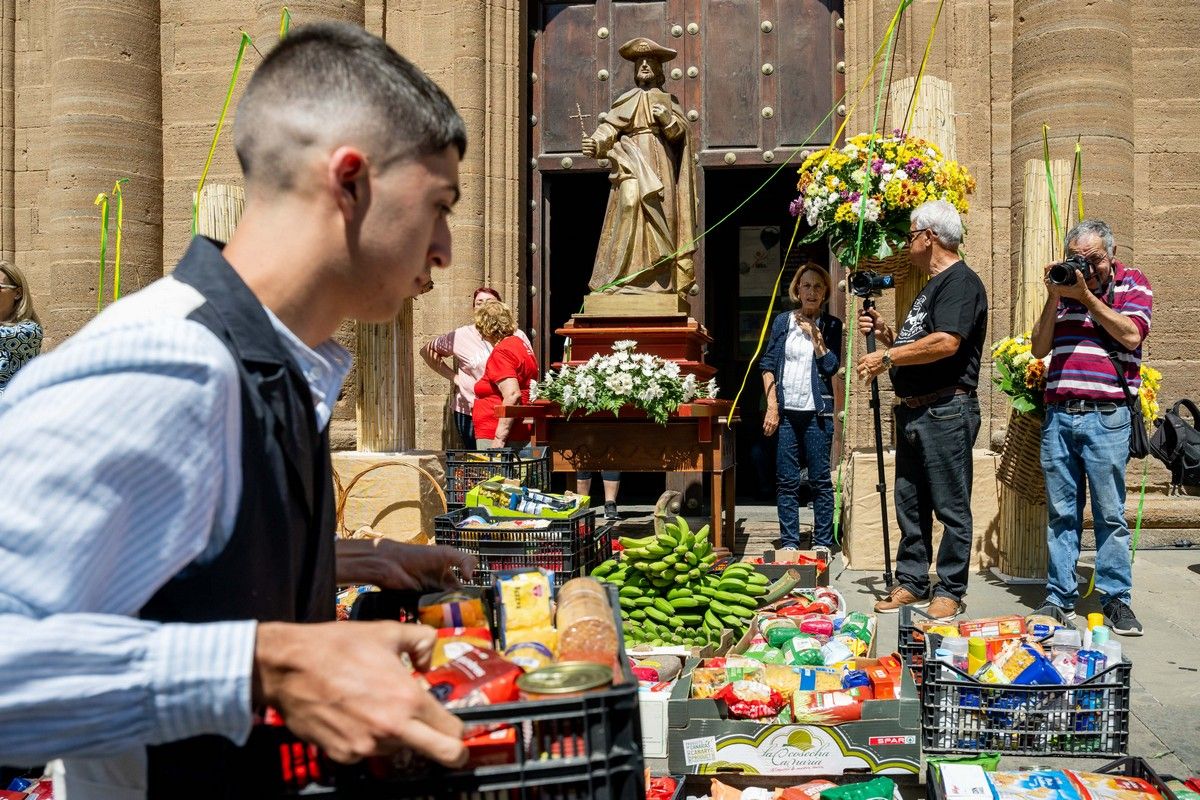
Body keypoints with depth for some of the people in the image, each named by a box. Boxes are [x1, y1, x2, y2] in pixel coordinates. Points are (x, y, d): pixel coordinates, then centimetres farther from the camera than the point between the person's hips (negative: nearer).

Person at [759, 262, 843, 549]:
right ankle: (789, 542, 11)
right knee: (787, 481, 4)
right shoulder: (782, 322, 8)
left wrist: (814, 335, -8)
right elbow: (768, 365, 6)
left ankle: (823, 543, 7)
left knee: (820, 480, 1)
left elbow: (831, 366, -4)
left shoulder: (831, 325, 6)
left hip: (817, 412, -1)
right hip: (786, 410, 1)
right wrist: (772, 406, -2)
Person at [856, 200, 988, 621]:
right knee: (910, 504, 13)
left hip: (946, 410, -10)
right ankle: (911, 583, 21)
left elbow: (945, 343, -24)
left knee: (951, 507, -2)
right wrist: (886, 333, 10)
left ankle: (950, 591, 5)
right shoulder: (932, 287, 21)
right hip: (913, 411, 10)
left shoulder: (961, 281, -10)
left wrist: (887, 356, -17)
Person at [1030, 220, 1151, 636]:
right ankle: (1060, 598, 12)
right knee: (1060, 513, 6)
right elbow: (1039, 348, 9)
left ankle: (1117, 599, 9)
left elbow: (1131, 336, -10)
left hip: (1107, 417, -3)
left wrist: (1086, 295, -10)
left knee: (1110, 513, 0)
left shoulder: (1133, 283, 7)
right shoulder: (1064, 287, 15)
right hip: (1058, 415, 3)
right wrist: (1054, 298, -3)